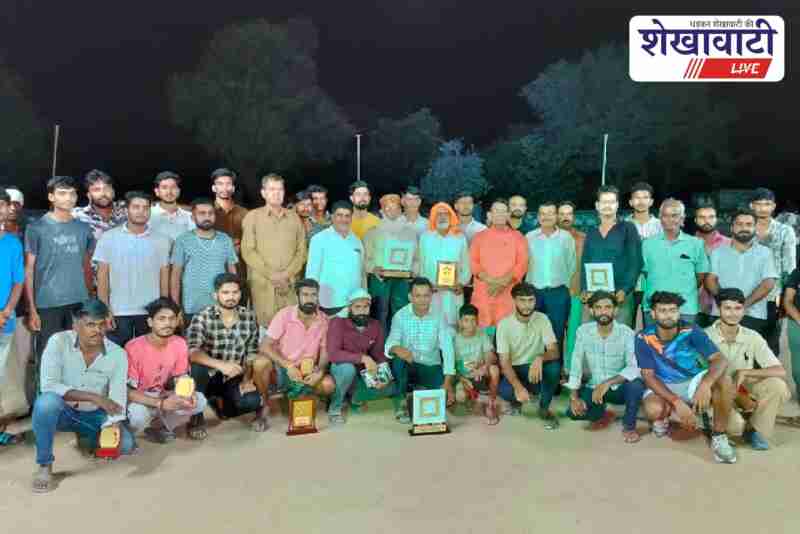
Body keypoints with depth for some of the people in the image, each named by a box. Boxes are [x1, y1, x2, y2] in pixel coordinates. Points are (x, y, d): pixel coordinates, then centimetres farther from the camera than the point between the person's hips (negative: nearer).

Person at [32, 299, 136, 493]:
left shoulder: (118, 354, -16)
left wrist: (113, 428, -36)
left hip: (94, 415, 2)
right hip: (62, 411, -2)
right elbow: (48, 386, -28)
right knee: (47, 400, -36)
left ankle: (88, 439, 17)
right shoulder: (58, 342, -20)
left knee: (126, 444, -19)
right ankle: (45, 466, -16)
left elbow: (117, 399, -19)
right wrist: (93, 397, -34)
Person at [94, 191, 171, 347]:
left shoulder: (161, 240, 3)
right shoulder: (109, 238, 1)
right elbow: (102, 276, 1)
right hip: (118, 312, -1)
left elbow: (164, 279, 5)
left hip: (151, 313, 1)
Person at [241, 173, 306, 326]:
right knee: (265, 326, -4)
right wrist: (271, 275, -10)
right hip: (262, 283, -2)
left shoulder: (294, 217, 14)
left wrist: (287, 274, -6)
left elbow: (301, 250, 8)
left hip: (290, 283, 2)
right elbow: (248, 251, -3)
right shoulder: (252, 217, 5)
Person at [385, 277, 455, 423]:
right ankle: (400, 403, -11)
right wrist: (397, 349, -48)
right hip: (408, 366, -1)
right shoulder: (400, 316, -8)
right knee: (398, 359, -33)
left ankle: (423, 390, 12)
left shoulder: (439, 316, -5)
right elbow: (391, 342, -21)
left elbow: (447, 347, -13)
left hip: (431, 367, 1)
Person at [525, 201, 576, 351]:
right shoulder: (529, 237, 1)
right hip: (534, 292, 0)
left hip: (558, 293, 0)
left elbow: (572, 264, 8)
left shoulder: (566, 237, 1)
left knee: (557, 333, 6)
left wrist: (564, 284, 7)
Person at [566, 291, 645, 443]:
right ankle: (602, 415, 14)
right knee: (573, 412, -23)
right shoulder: (583, 331, -8)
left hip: (620, 388, -2)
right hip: (594, 387, 2)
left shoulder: (626, 333, -16)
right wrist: (574, 396, -17)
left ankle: (629, 426, -5)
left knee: (636, 384, -35)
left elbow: (634, 368, -25)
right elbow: (576, 365, -8)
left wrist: (607, 383, -37)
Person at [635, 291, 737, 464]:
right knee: (653, 410, -34)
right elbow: (648, 376, -18)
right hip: (663, 386, -1)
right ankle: (662, 419, 7)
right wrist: (677, 402, -30)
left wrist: (706, 384, -46)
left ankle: (719, 436, -11)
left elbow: (720, 360, -25)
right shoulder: (644, 338, -18)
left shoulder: (691, 331, -18)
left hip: (693, 381, 1)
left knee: (724, 380, -29)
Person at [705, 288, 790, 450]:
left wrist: (745, 372, -24)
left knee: (777, 386, -25)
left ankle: (755, 430, -3)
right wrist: (740, 398, -20)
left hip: (744, 390, 3)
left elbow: (780, 371, -11)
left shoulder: (752, 337, -6)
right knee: (735, 424, -32)